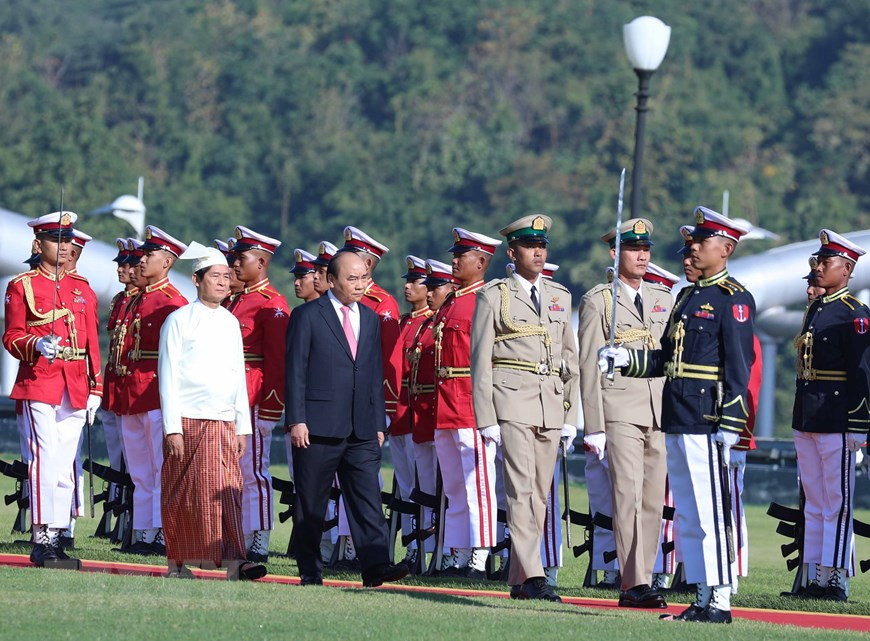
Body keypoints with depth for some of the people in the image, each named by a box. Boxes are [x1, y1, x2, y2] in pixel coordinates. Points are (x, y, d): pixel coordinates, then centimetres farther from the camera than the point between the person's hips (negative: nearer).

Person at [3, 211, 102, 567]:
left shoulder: (81, 287, 14)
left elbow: (91, 341, 14)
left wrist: (96, 388, 9)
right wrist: (37, 345, -22)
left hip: (75, 387, 5)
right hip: (39, 383, -5)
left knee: (65, 464, 5)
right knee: (45, 459, -12)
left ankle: (55, 538, 9)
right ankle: (41, 541, -11)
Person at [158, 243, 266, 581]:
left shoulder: (230, 322, 14)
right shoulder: (179, 320, -2)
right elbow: (168, 375, -5)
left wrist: (243, 426, 13)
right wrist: (172, 427, -11)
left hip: (224, 423, 4)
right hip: (188, 421, -4)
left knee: (228, 492, -6)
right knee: (182, 496, -1)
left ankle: (234, 562, -12)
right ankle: (176, 563, 7)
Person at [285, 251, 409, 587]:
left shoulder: (371, 320, 15)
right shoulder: (307, 316, -1)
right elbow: (295, 371, -4)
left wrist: (378, 423, 13)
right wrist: (296, 420, -11)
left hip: (362, 430, 4)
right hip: (318, 427, -4)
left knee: (368, 499, -7)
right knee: (311, 504, 3)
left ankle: (375, 565, -14)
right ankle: (310, 571, 10)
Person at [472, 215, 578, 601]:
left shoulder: (559, 297, 16)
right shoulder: (494, 296, 1)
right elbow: (480, 360, -1)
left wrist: (570, 415, 13)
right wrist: (486, 419, -8)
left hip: (551, 405, 5)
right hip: (512, 400, -5)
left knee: (540, 493, 5)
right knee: (521, 489, -13)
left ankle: (519, 579, 11)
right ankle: (533, 574, -19)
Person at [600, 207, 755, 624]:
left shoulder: (733, 300, -7)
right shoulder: (688, 297, 19)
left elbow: (738, 366, -13)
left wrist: (730, 423, -19)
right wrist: (625, 358, 7)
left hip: (706, 421, -9)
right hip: (677, 420, 9)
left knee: (711, 514, -8)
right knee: (688, 516, 10)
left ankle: (719, 602, -5)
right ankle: (702, 600, 14)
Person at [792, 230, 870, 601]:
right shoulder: (814, 309, 15)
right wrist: (800, 418, 18)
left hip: (836, 421, -9)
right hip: (806, 420, 9)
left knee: (837, 503, -4)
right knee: (814, 504, 11)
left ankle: (836, 578, -2)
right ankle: (816, 577, 15)